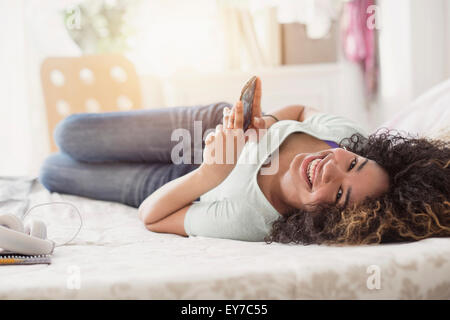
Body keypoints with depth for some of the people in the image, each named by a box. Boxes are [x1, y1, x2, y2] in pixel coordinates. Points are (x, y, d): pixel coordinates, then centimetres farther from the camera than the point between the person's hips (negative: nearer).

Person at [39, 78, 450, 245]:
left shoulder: (247, 221, -46)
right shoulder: (347, 133, -34)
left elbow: (151, 215, -31)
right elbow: (302, 111, -7)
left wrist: (209, 175, -43)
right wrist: (264, 121, -24)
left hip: (179, 183, -3)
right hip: (214, 123, 3)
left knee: (52, 171, 11)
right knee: (70, 133, 16)